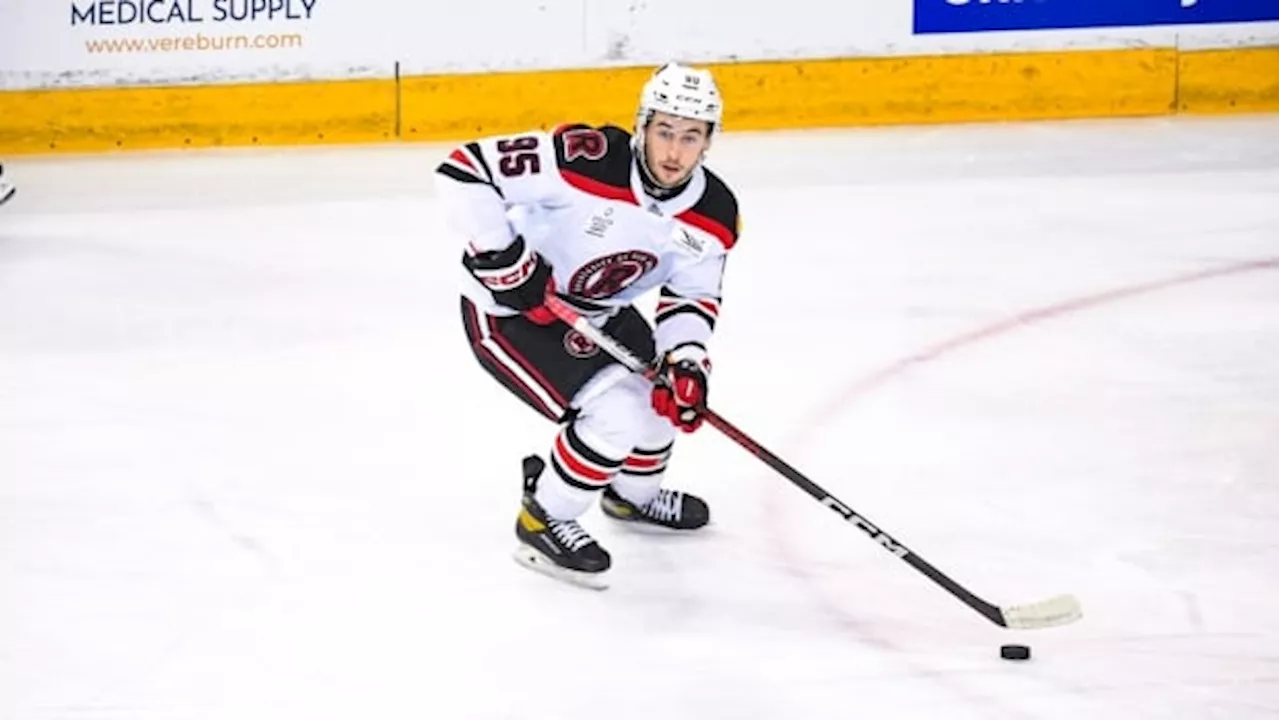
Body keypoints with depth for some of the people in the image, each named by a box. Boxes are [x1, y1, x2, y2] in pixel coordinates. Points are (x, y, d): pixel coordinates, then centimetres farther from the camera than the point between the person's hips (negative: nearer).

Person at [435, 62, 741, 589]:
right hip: (508, 310, -8)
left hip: (595, 311, 8)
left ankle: (634, 493, 42)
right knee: (616, 416, -20)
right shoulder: (584, 160, -33)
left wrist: (688, 361, -21)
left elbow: (692, 298, -2)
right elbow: (464, 171, -32)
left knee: (677, 391, 13)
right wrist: (503, 261, -32)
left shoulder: (713, 215, -13)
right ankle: (542, 520, 3)